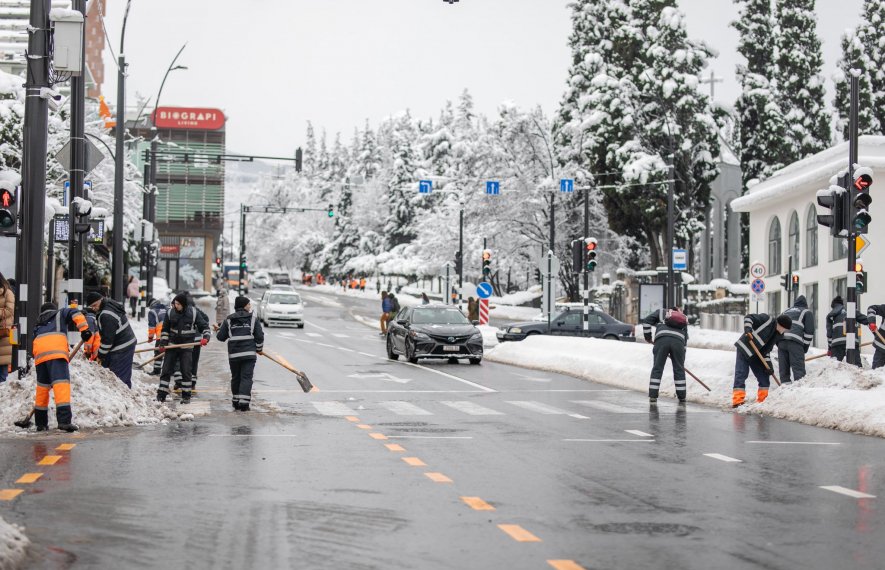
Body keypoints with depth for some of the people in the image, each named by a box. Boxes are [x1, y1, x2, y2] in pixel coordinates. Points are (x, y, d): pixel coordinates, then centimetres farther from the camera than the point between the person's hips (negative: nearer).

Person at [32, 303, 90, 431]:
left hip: (39, 353, 5)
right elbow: (75, 314, 6)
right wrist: (84, 329, 1)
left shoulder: (38, 325, 39)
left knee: (42, 386, 18)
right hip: (56, 351, -5)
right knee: (61, 384, -14)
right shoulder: (60, 314, 26)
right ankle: (64, 420, -29)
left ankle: (41, 423, 24)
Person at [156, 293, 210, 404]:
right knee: (166, 370, 1)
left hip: (186, 346, -2)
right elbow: (165, 329, 8)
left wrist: (205, 338, -15)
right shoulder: (170, 313, -2)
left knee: (186, 371, -3)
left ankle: (186, 396, 6)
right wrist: (162, 344, 1)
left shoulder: (193, 313, -7)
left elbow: (204, 326, 1)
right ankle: (161, 395, 6)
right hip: (172, 344, 2)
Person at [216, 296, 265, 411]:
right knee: (246, 377, -4)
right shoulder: (253, 318, 2)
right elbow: (259, 336, 0)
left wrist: (219, 329, 31)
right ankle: (244, 402, -15)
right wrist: (259, 349, 16)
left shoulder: (228, 320, 7)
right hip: (249, 353, -3)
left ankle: (236, 402, 21)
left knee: (235, 377, 16)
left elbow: (221, 337, 8)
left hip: (233, 354, 3)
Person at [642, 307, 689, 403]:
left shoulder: (661, 312, 27)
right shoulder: (684, 319, 34)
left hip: (662, 340, -2)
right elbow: (685, 337, 27)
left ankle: (652, 396, 2)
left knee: (657, 368, 4)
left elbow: (646, 321, 14)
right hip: (678, 341, 2)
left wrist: (648, 337, 25)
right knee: (679, 369, 13)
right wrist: (682, 357, 29)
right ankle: (682, 396, 16)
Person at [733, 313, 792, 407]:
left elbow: (766, 349, 4)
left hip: (756, 355, 8)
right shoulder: (767, 319, -17)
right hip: (744, 349, -8)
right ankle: (737, 400, -18)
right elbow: (748, 318, -21)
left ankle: (763, 400, 13)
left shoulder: (778, 335, 3)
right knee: (741, 374, -15)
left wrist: (768, 363, -8)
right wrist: (747, 329, -37)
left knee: (764, 377, 6)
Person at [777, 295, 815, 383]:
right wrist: (805, 346, 11)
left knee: (784, 369, 7)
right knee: (799, 369, -8)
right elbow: (809, 331, 6)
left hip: (780, 341, 5)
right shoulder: (807, 312, 17)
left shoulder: (786, 312, 32)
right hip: (795, 343, -5)